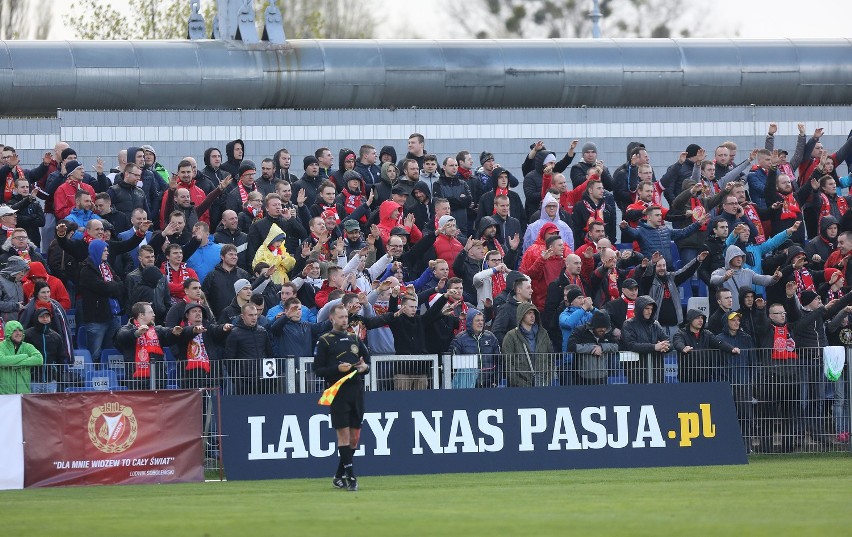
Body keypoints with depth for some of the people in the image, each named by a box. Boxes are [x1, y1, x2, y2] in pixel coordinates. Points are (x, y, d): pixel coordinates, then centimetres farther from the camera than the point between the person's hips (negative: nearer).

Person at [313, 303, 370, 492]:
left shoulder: (355, 339, 16)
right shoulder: (325, 341, 1)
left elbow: (367, 360, 24)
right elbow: (317, 369, -2)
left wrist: (365, 367, 1)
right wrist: (338, 369, -16)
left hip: (356, 390, 5)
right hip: (337, 391, -5)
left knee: (354, 437, 6)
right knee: (343, 434, -9)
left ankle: (339, 476, 16)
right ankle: (350, 476, -9)